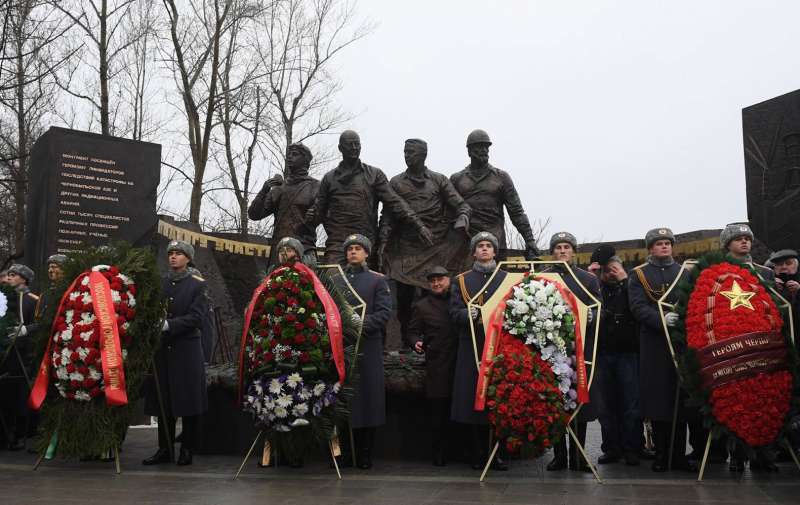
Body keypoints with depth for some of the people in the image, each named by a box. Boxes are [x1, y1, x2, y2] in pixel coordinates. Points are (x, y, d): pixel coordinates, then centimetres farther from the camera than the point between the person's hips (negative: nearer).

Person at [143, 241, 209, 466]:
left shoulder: (198, 285, 0)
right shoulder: (159, 283, 11)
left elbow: (196, 317, -10)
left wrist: (168, 325, -19)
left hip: (187, 349, -3)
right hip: (162, 349, 4)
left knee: (188, 401, 1)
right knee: (162, 401, 7)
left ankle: (187, 450, 10)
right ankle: (164, 449, 16)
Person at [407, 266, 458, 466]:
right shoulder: (421, 306, 11)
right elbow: (413, 331, 8)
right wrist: (416, 343, -12)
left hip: (460, 364, 1)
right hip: (436, 365, -1)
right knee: (438, 410, 1)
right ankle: (439, 453, 11)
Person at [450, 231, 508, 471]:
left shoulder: (507, 279, 15)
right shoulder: (462, 281, 13)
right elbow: (454, 314, 5)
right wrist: (467, 314, -17)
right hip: (472, 349, 0)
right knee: (472, 400, -3)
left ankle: (498, 453, 7)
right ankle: (477, 455, 6)